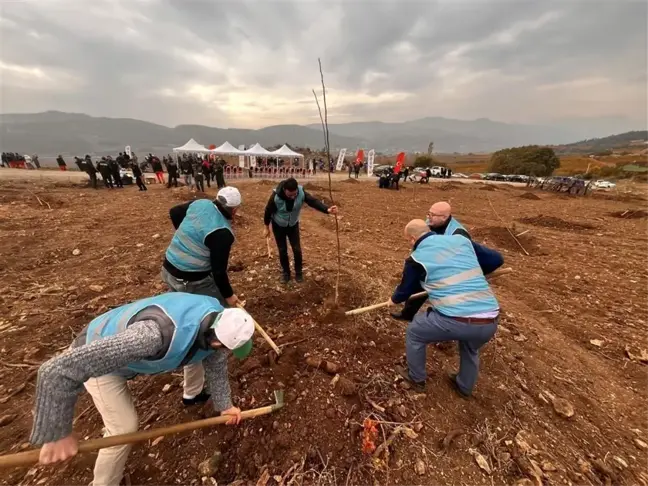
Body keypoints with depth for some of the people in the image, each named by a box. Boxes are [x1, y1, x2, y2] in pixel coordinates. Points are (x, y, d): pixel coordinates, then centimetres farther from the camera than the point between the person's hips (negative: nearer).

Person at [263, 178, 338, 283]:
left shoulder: (301, 192, -26)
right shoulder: (276, 196, -30)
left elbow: (313, 201, -32)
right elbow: (268, 211, -16)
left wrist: (327, 210, -51)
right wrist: (267, 228, -4)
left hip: (293, 225, 2)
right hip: (278, 226, -1)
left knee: (297, 249, 1)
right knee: (282, 250, 5)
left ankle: (298, 272, 22)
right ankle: (286, 272, 26)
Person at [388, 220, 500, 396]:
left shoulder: (417, 257, -1)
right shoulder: (462, 240, 11)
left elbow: (406, 288, 15)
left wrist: (394, 299, 38)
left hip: (456, 321, -5)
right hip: (490, 320, 6)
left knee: (413, 332, 23)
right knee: (470, 348, 39)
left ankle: (417, 379, 41)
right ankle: (465, 387, 59)